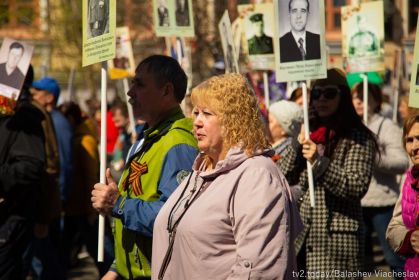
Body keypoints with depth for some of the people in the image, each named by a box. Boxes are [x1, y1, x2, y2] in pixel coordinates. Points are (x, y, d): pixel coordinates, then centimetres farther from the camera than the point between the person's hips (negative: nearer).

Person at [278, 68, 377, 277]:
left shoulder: (358, 139, -4)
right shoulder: (309, 133, 14)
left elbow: (357, 187, -15)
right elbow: (283, 177, 8)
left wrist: (320, 162, -23)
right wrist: (298, 144, -6)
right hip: (304, 237, 6)